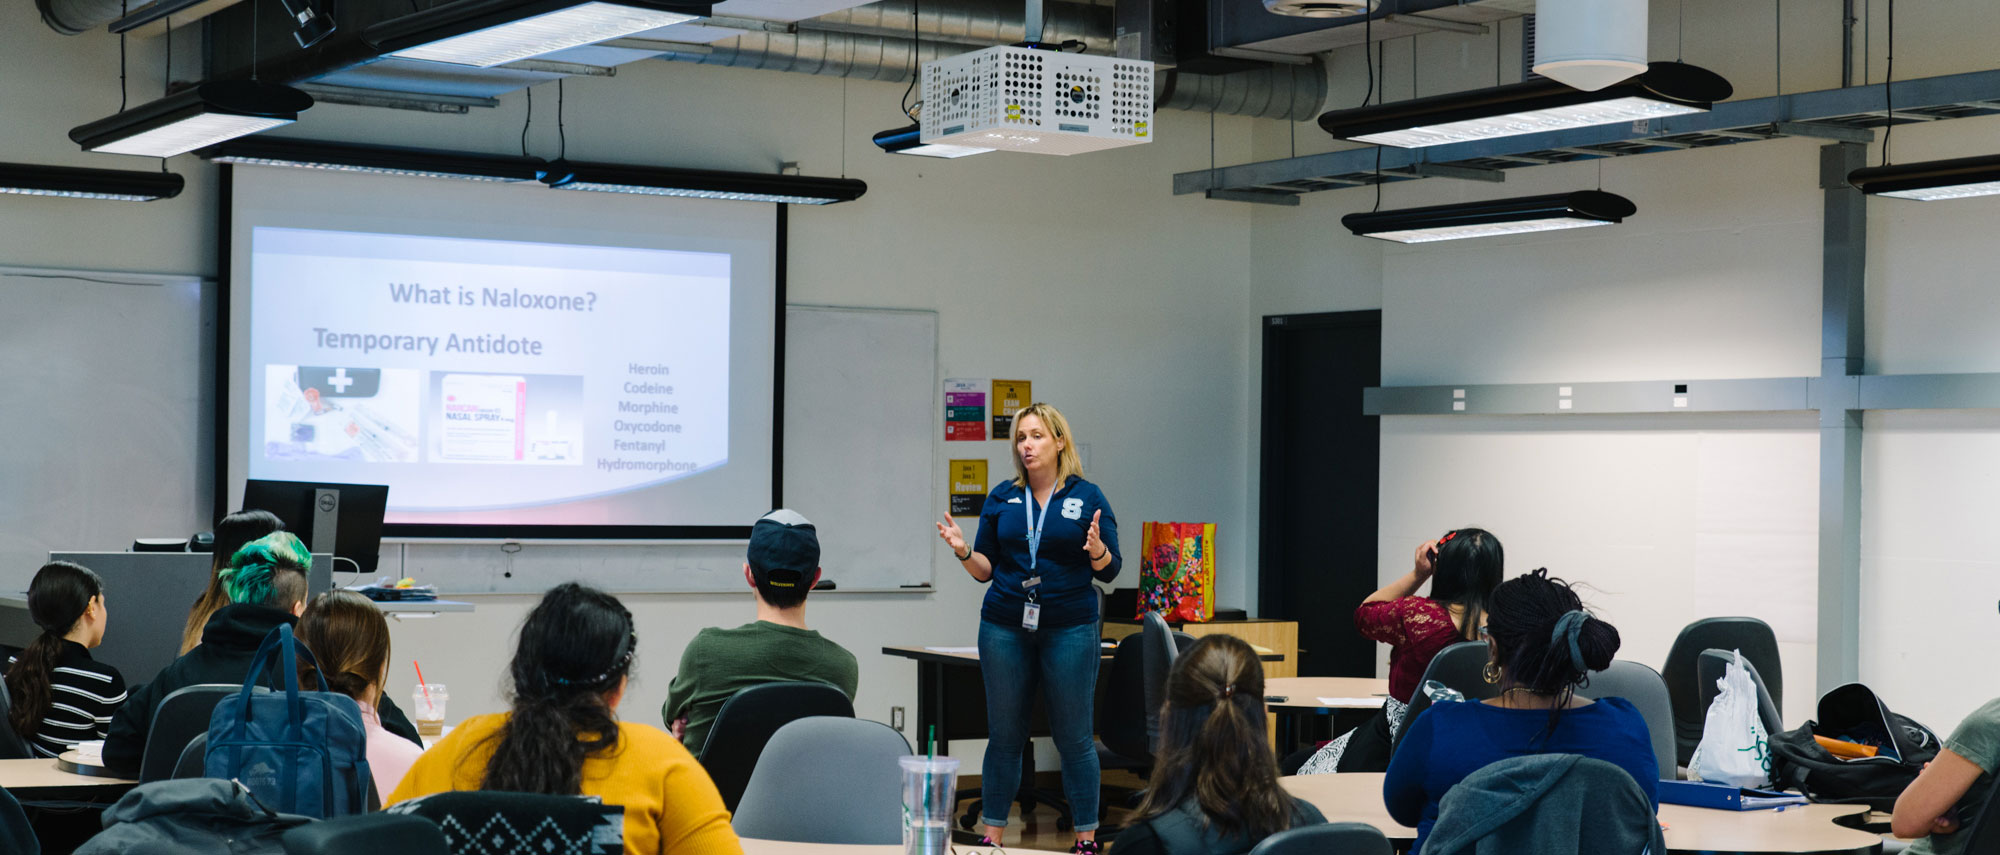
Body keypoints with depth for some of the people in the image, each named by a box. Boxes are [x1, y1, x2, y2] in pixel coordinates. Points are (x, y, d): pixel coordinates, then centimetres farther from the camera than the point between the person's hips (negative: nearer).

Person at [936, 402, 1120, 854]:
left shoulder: (1087, 497, 1)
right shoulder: (1002, 498, 8)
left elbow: (1110, 570, 0)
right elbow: (986, 569, 10)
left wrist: (1097, 550, -21)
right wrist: (963, 551, -10)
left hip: (1069, 629, -2)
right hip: (1005, 626, 2)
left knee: (1073, 737, 1)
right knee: (1004, 735, 5)